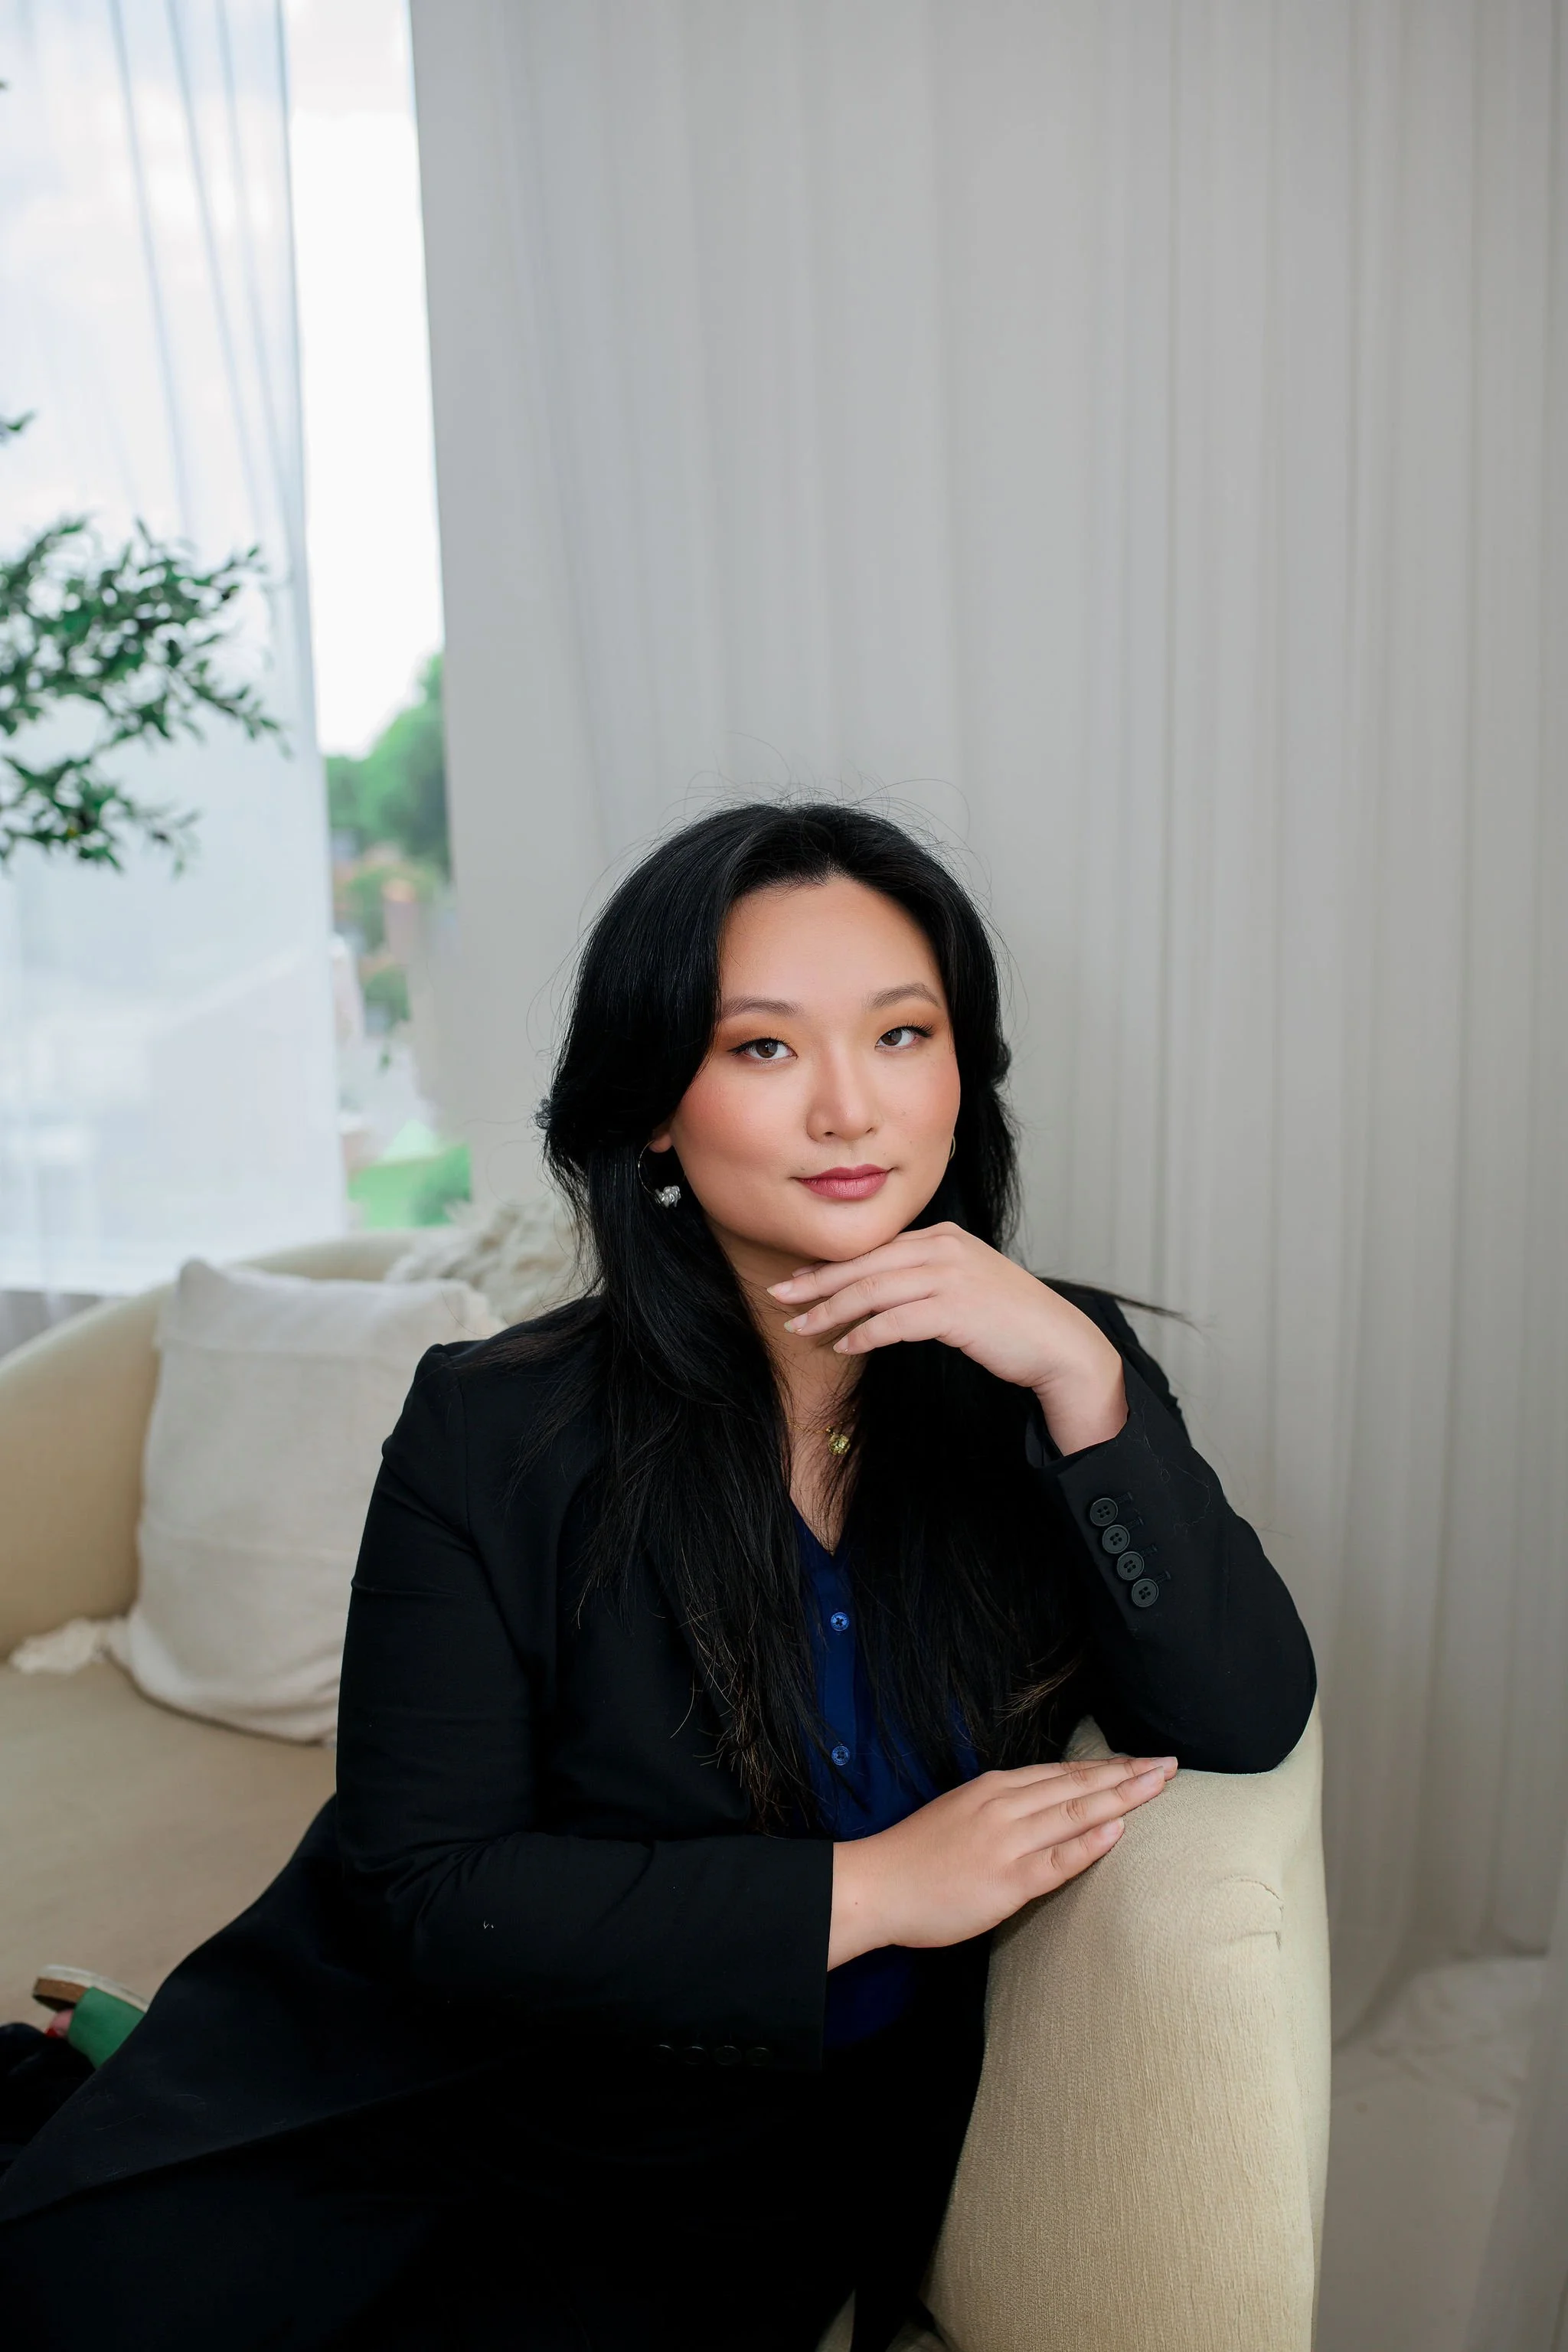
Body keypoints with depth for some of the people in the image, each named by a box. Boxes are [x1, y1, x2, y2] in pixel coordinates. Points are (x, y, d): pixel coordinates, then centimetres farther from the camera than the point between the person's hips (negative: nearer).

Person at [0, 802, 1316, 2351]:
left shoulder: (1046, 1374, -6)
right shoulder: (495, 1438, -15)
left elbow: (1246, 1727, -14)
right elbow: (425, 1887, -16)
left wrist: (1081, 1377, -26)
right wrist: (862, 1890, -21)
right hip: (440, 2109, -2)